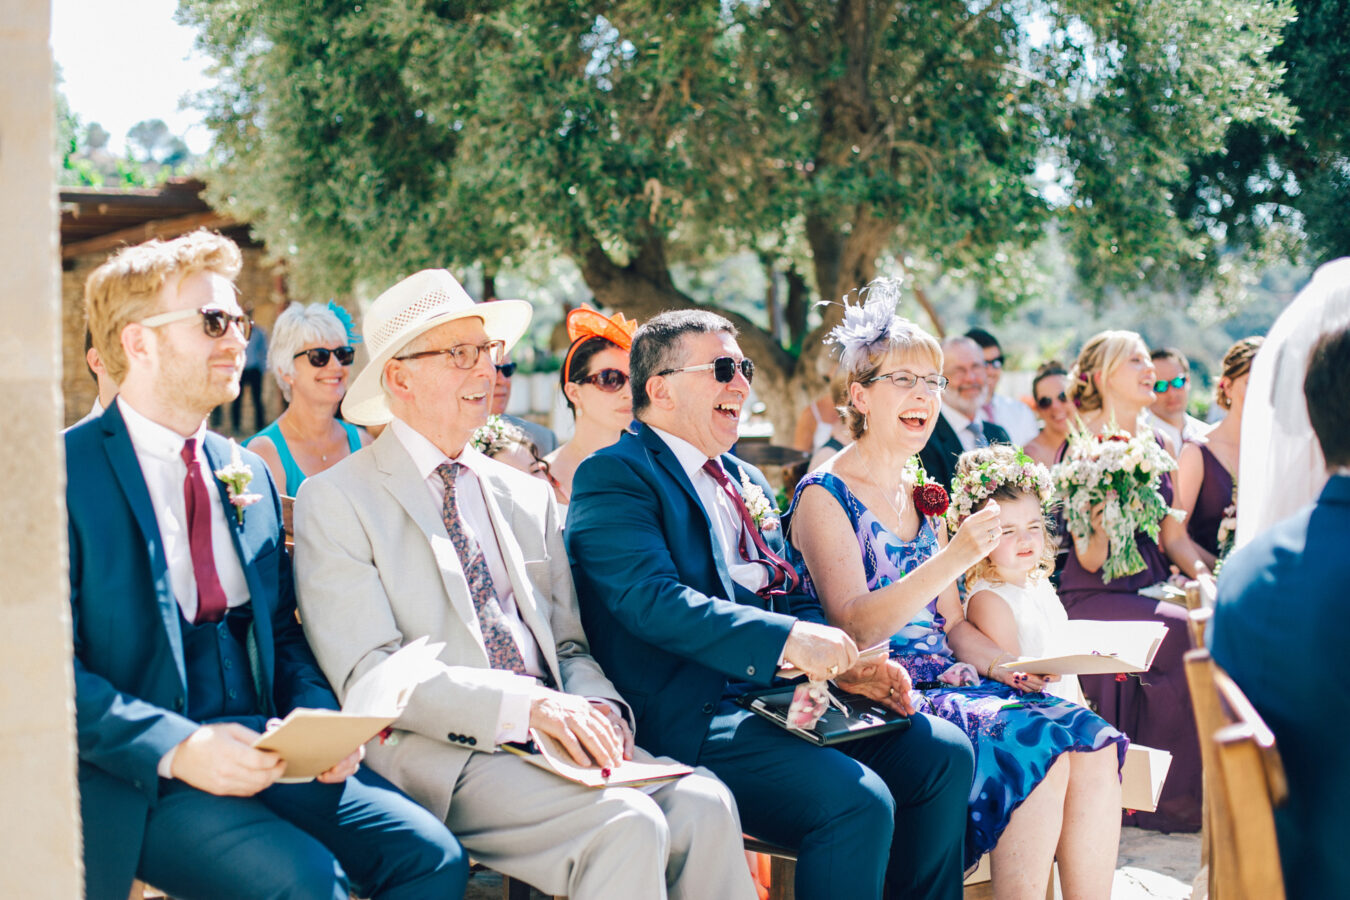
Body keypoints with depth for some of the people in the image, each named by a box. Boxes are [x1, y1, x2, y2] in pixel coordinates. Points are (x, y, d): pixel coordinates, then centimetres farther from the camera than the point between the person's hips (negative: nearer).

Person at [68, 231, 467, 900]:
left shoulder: (248, 474, 16)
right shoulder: (63, 474, -5)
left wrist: (320, 719, -2)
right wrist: (175, 749, -24)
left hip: (264, 749, 6)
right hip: (136, 781, -6)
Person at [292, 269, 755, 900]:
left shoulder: (530, 498, 19)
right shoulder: (334, 501, 1)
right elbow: (369, 673, -10)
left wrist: (596, 704, -5)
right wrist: (527, 706, -21)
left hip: (555, 735, 6)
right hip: (436, 753, -5)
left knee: (703, 803, -21)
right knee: (625, 824, -29)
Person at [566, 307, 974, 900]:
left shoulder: (745, 480, 24)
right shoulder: (613, 476, -4)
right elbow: (652, 601, -18)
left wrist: (840, 661, -1)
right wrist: (786, 639, -27)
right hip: (688, 714, -8)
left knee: (944, 752, -7)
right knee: (858, 801, -26)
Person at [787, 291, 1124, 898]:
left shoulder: (922, 498, 18)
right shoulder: (823, 496, -5)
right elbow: (854, 629, -17)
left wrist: (1005, 666, -1)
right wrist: (955, 557, -25)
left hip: (947, 684, 7)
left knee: (1092, 742, -17)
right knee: (1041, 747, -26)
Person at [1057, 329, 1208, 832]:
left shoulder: (1156, 445, 13)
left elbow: (1173, 535, 15)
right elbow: (1090, 560, -11)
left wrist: (1203, 576, -3)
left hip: (1151, 587, 6)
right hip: (1093, 596, -6)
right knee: (1183, 632, -29)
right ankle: (1170, 798, -16)